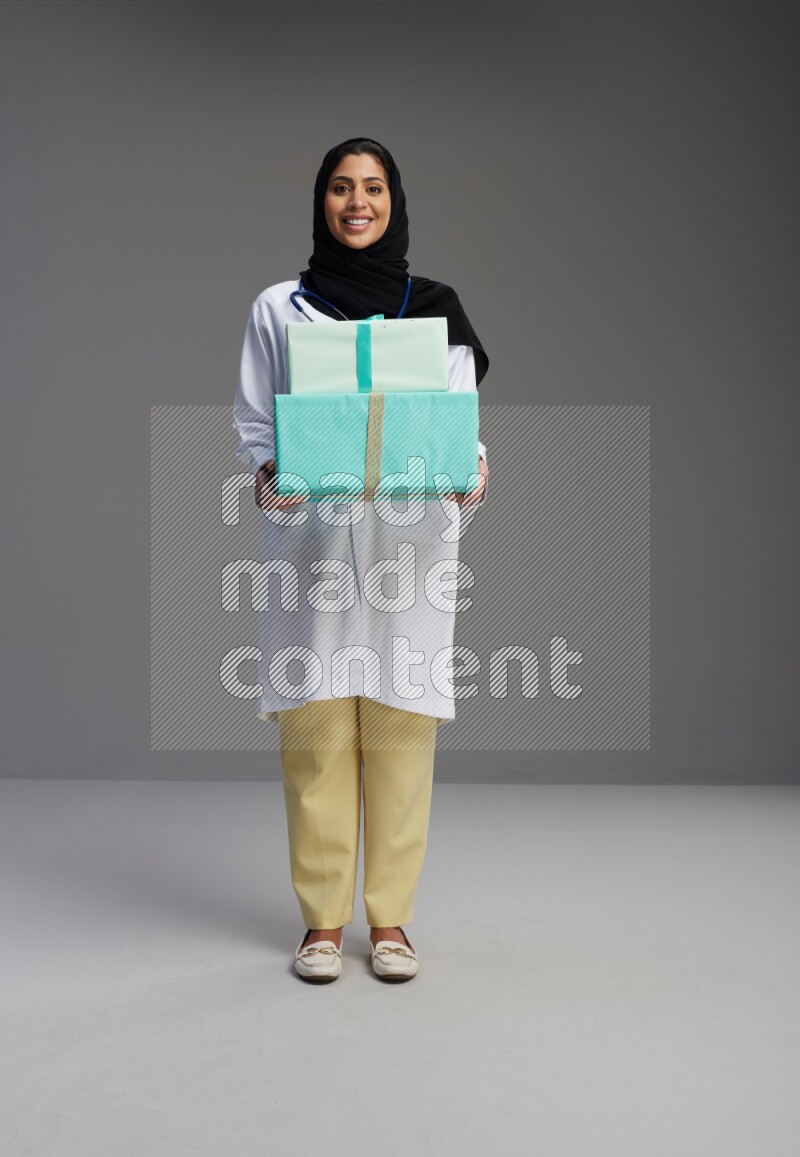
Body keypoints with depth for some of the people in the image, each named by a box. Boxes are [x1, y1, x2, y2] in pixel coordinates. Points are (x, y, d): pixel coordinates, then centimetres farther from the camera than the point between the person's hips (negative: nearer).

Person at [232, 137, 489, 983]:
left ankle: (389, 918, 13)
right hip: (310, 545, 0)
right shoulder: (277, 309, 10)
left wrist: (469, 476, -14)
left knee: (401, 729, 0)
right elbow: (254, 422, 8)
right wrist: (268, 477, -13)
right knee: (316, 731, -1)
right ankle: (322, 919, 12)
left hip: (410, 542, 1)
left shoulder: (435, 308, 11)